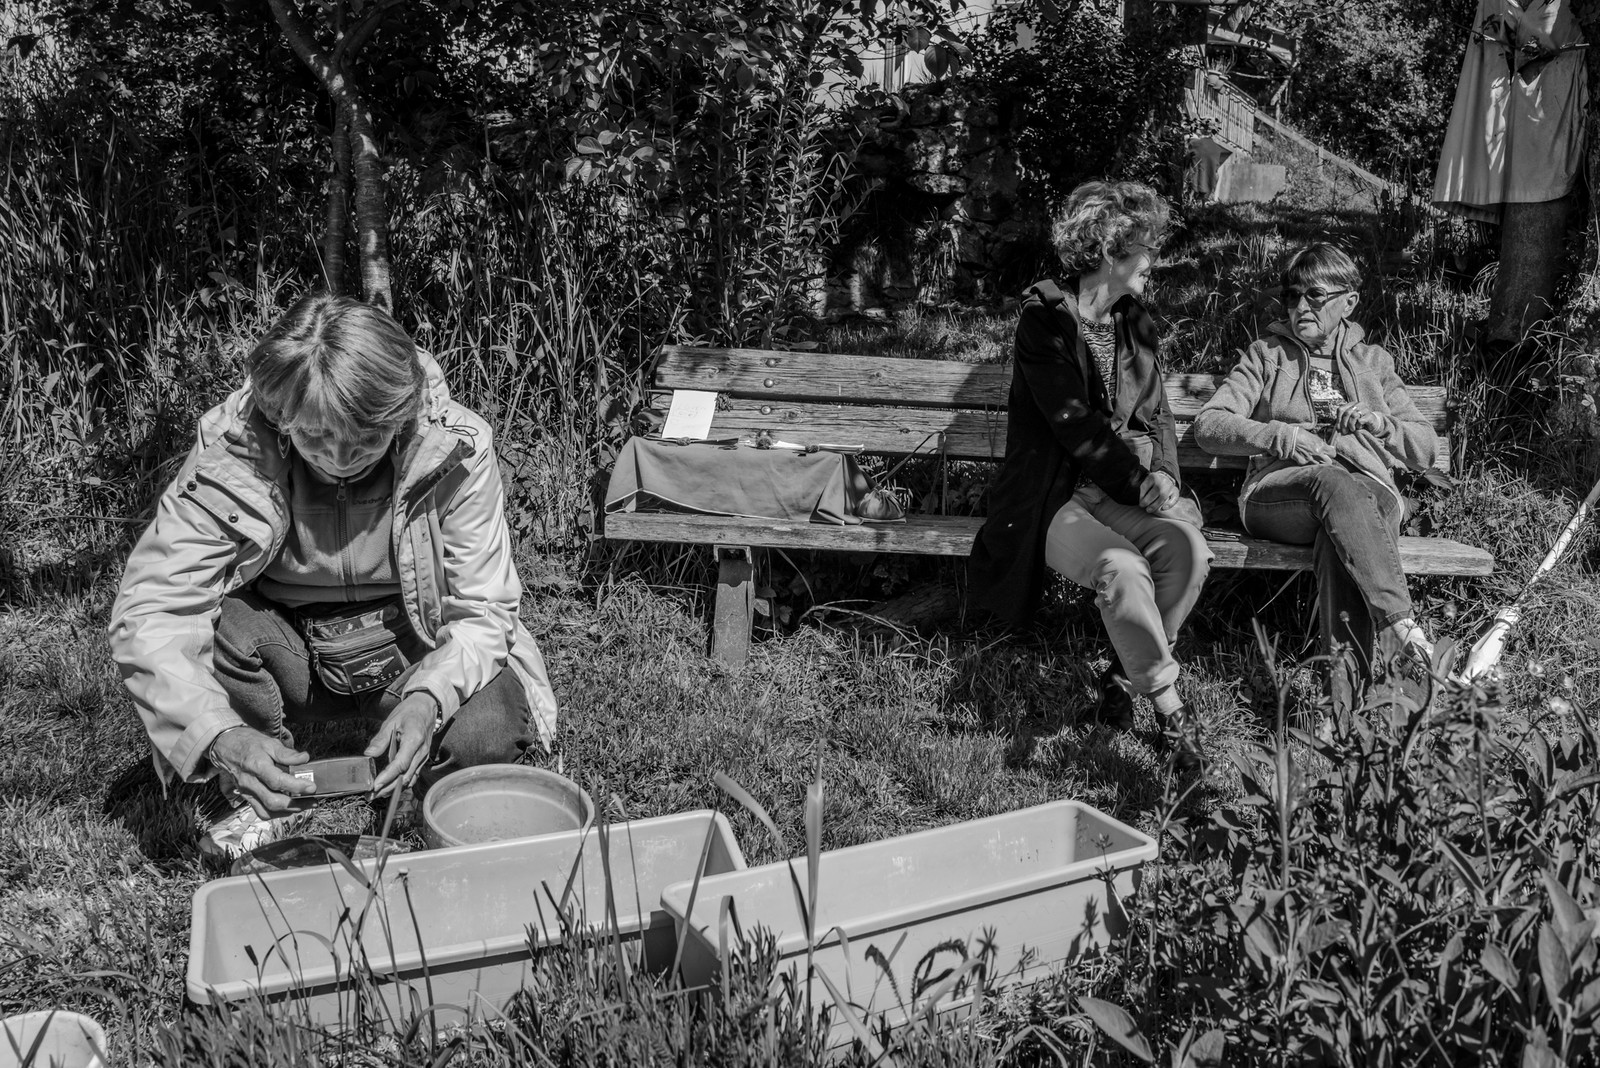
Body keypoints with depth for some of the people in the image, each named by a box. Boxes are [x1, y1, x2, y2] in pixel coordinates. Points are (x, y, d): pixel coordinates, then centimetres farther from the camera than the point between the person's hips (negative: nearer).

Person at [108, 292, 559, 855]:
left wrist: (429, 698, -38)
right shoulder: (231, 453, -24)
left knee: (488, 731, -30)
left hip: (416, 649, -1)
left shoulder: (454, 447, -24)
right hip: (290, 655, 1)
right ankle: (264, 798, -3)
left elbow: (482, 611, -17)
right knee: (217, 626, -31)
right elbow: (147, 609, -27)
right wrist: (220, 734, -44)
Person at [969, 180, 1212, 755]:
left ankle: (1124, 673, -8)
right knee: (1122, 568, -33)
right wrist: (1136, 481, -18)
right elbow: (1074, 424, -14)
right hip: (1057, 493, -5)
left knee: (1187, 549, -26)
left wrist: (1162, 472, -7)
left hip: (1129, 488, 5)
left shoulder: (1136, 323, 14)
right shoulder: (1045, 320, -6)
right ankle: (1169, 705, -19)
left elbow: (1154, 412, 13)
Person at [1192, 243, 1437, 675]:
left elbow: (1425, 448, 22)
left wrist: (1378, 423, 0)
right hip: (1278, 490, -1)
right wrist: (1279, 435, -11)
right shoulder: (1266, 354, 21)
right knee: (1334, 482, -39)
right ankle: (1399, 624, -50)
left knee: (1338, 539, -38)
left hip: (1370, 490, 2)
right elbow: (1208, 425, 6)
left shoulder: (1373, 361, 26)